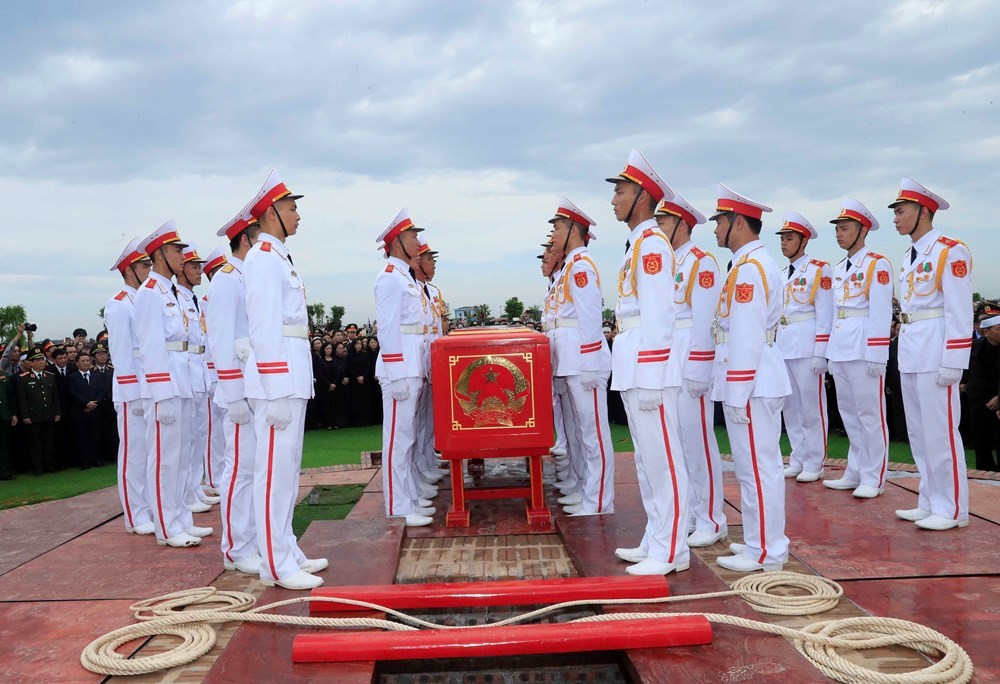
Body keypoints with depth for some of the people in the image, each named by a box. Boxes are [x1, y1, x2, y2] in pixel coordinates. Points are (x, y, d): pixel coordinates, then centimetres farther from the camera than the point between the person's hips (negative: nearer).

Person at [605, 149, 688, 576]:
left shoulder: (651, 242, -11)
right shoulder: (637, 244, 18)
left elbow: (658, 315, -18)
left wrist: (651, 381, -20)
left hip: (649, 368, -10)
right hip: (633, 369, 10)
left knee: (662, 459, -3)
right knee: (646, 459, 15)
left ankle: (671, 553, 5)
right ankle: (656, 541, 25)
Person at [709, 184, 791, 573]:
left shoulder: (751, 267, -15)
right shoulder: (750, 264, 17)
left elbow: (747, 337, -21)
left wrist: (737, 395, -20)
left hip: (751, 382, -10)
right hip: (754, 382, 10)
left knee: (758, 468, -3)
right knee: (757, 467, 16)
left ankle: (765, 554, 5)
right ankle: (762, 543, 26)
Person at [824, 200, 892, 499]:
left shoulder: (877, 264, -6)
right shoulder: (839, 269, 17)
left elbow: (881, 313, -12)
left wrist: (875, 356, -16)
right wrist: (831, 351, 15)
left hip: (864, 350, -8)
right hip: (840, 350, 8)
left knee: (870, 414, -2)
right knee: (849, 414, 12)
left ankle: (874, 479, 5)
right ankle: (855, 473, 20)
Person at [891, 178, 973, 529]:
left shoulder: (950, 251, -9)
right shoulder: (909, 257, 16)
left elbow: (960, 312, -14)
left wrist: (952, 363, -18)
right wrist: (904, 352, 16)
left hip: (935, 351, -9)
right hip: (909, 354, 9)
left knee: (940, 432, -4)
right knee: (919, 432, 12)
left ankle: (952, 509, 7)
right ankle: (930, 503, 21)